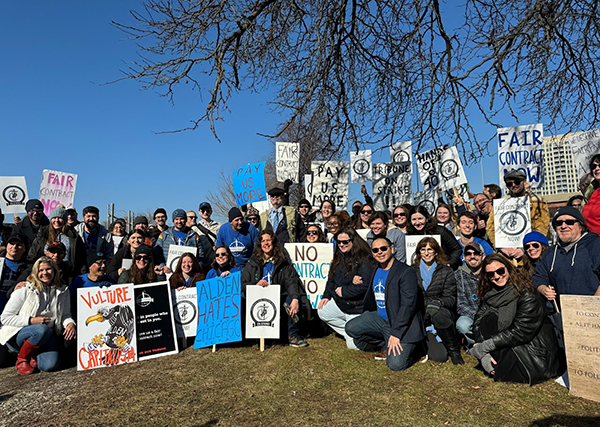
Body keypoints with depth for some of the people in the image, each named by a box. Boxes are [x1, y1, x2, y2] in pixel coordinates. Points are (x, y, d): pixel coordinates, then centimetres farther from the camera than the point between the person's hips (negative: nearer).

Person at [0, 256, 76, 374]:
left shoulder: (63, 291, 5)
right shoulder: (25, 290, -6)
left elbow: (66, 314, 8)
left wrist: (70, 323, -16)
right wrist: (31, 320, -19)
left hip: (47, 336, 3)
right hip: (18, 334, -2)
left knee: (51, 365, -25)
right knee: (42, 329, -37)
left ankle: (32, 355, 11)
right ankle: (22, 358, -8)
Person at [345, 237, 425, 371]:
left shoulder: (406, 272, -16)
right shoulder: (375, 271, 9)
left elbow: (408, 305, -21)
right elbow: (370, 302, 19)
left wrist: (395, 334, -23)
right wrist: (363, 322, 14)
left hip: (402, 324, -7)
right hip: (379, 319, 7)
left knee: (395, 364, -19)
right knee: (351, 328, -9)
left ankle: (411, 347, 15)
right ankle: (387, 345, 8)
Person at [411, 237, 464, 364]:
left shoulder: (446, 272, 6)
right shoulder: (412, 271, 8)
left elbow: (450, 299, -1)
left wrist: (437, 303, -23)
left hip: (443, 312, 0)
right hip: (420, 318, 0)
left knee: (437, 314, -39)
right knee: (439, 356, -21)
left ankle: (454, 351, -14)